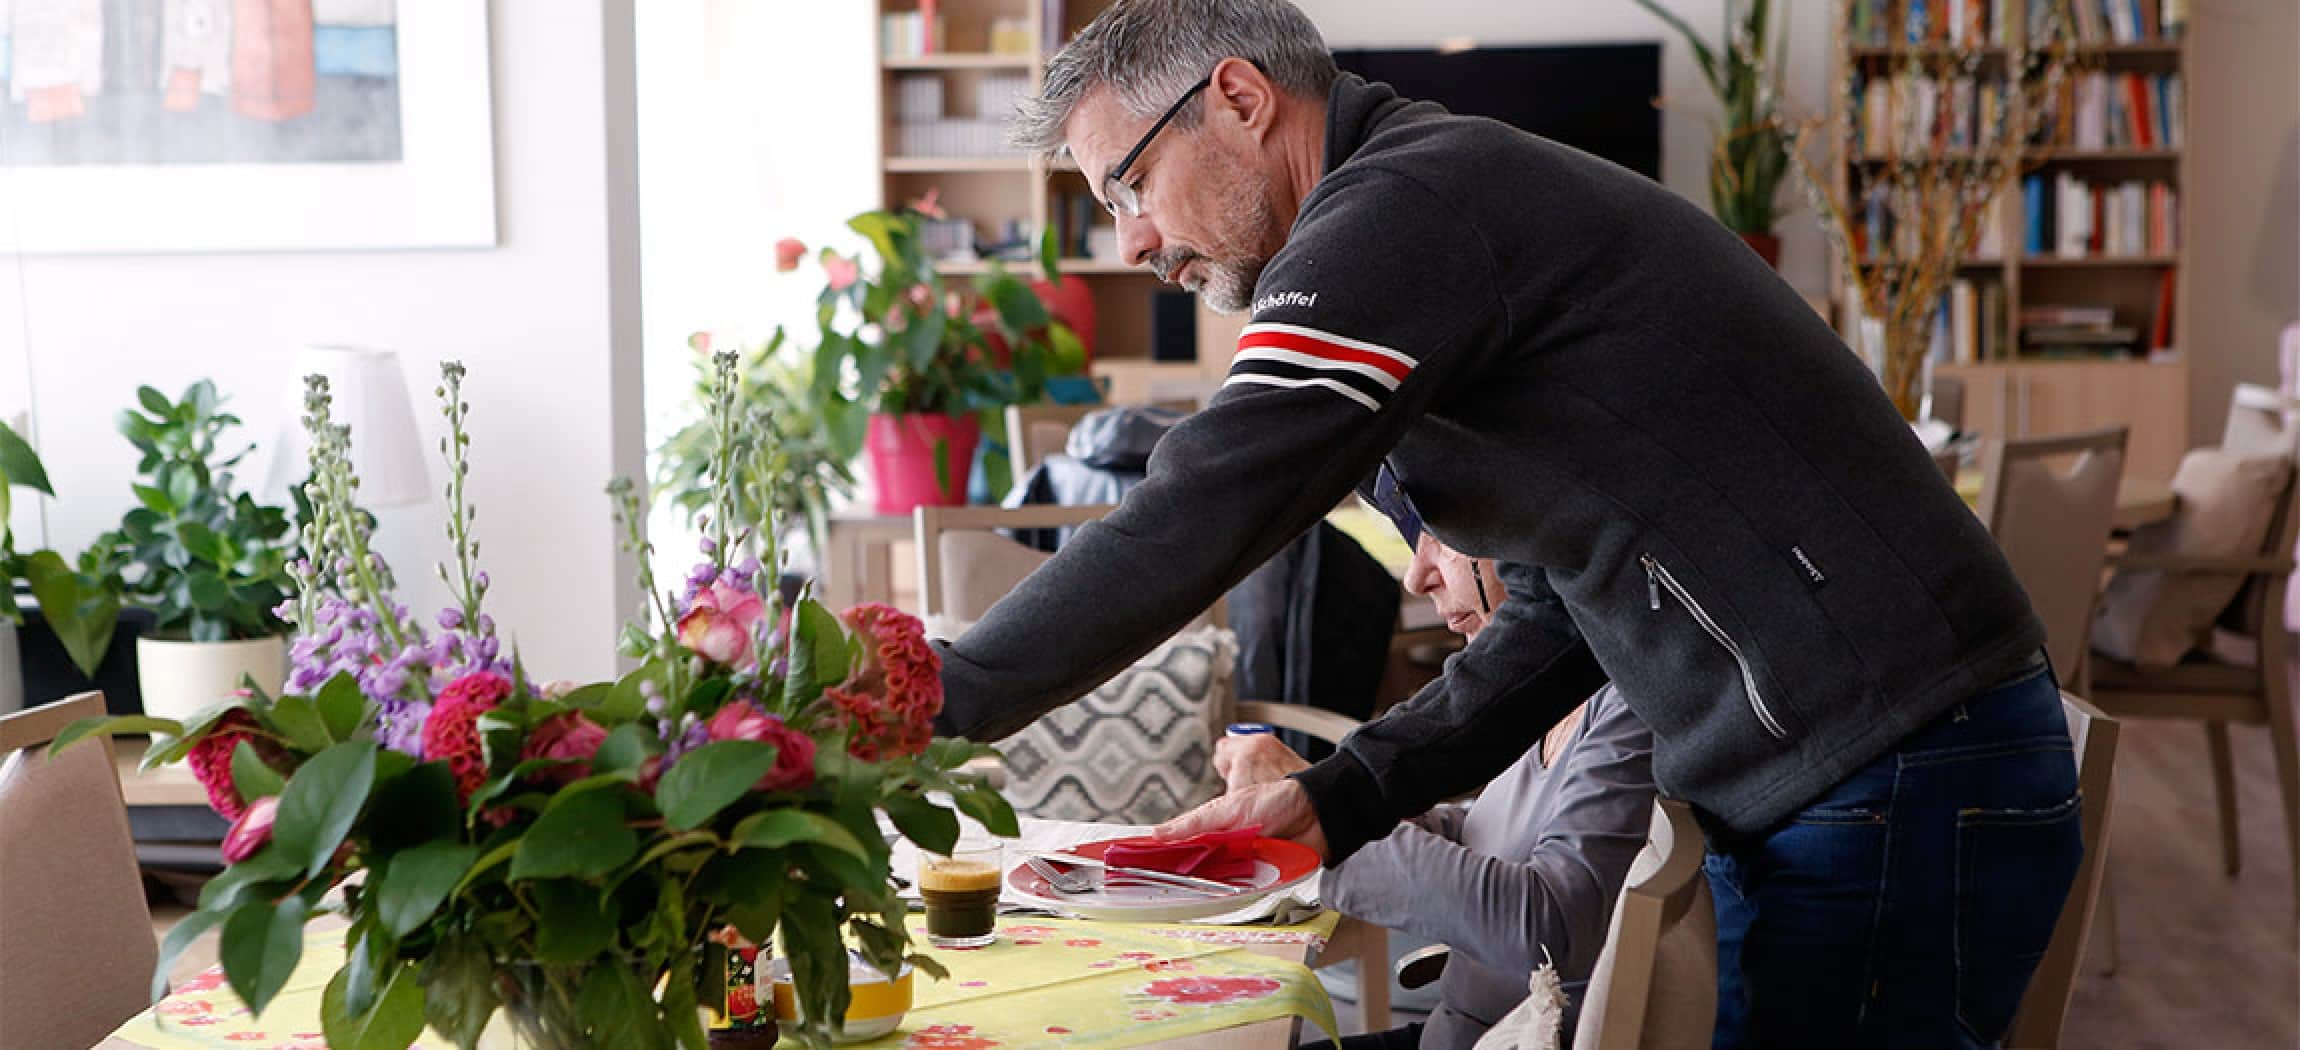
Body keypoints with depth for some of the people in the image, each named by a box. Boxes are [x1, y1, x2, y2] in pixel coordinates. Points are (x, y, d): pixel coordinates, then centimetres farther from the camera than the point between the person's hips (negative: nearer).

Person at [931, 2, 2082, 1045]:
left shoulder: (1405, 200, -15)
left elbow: (1190, 524, -23)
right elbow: (1554, 617, 18)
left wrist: (920, 707, -14)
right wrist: (1336, 800, 8)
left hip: (1899, 789, -10)